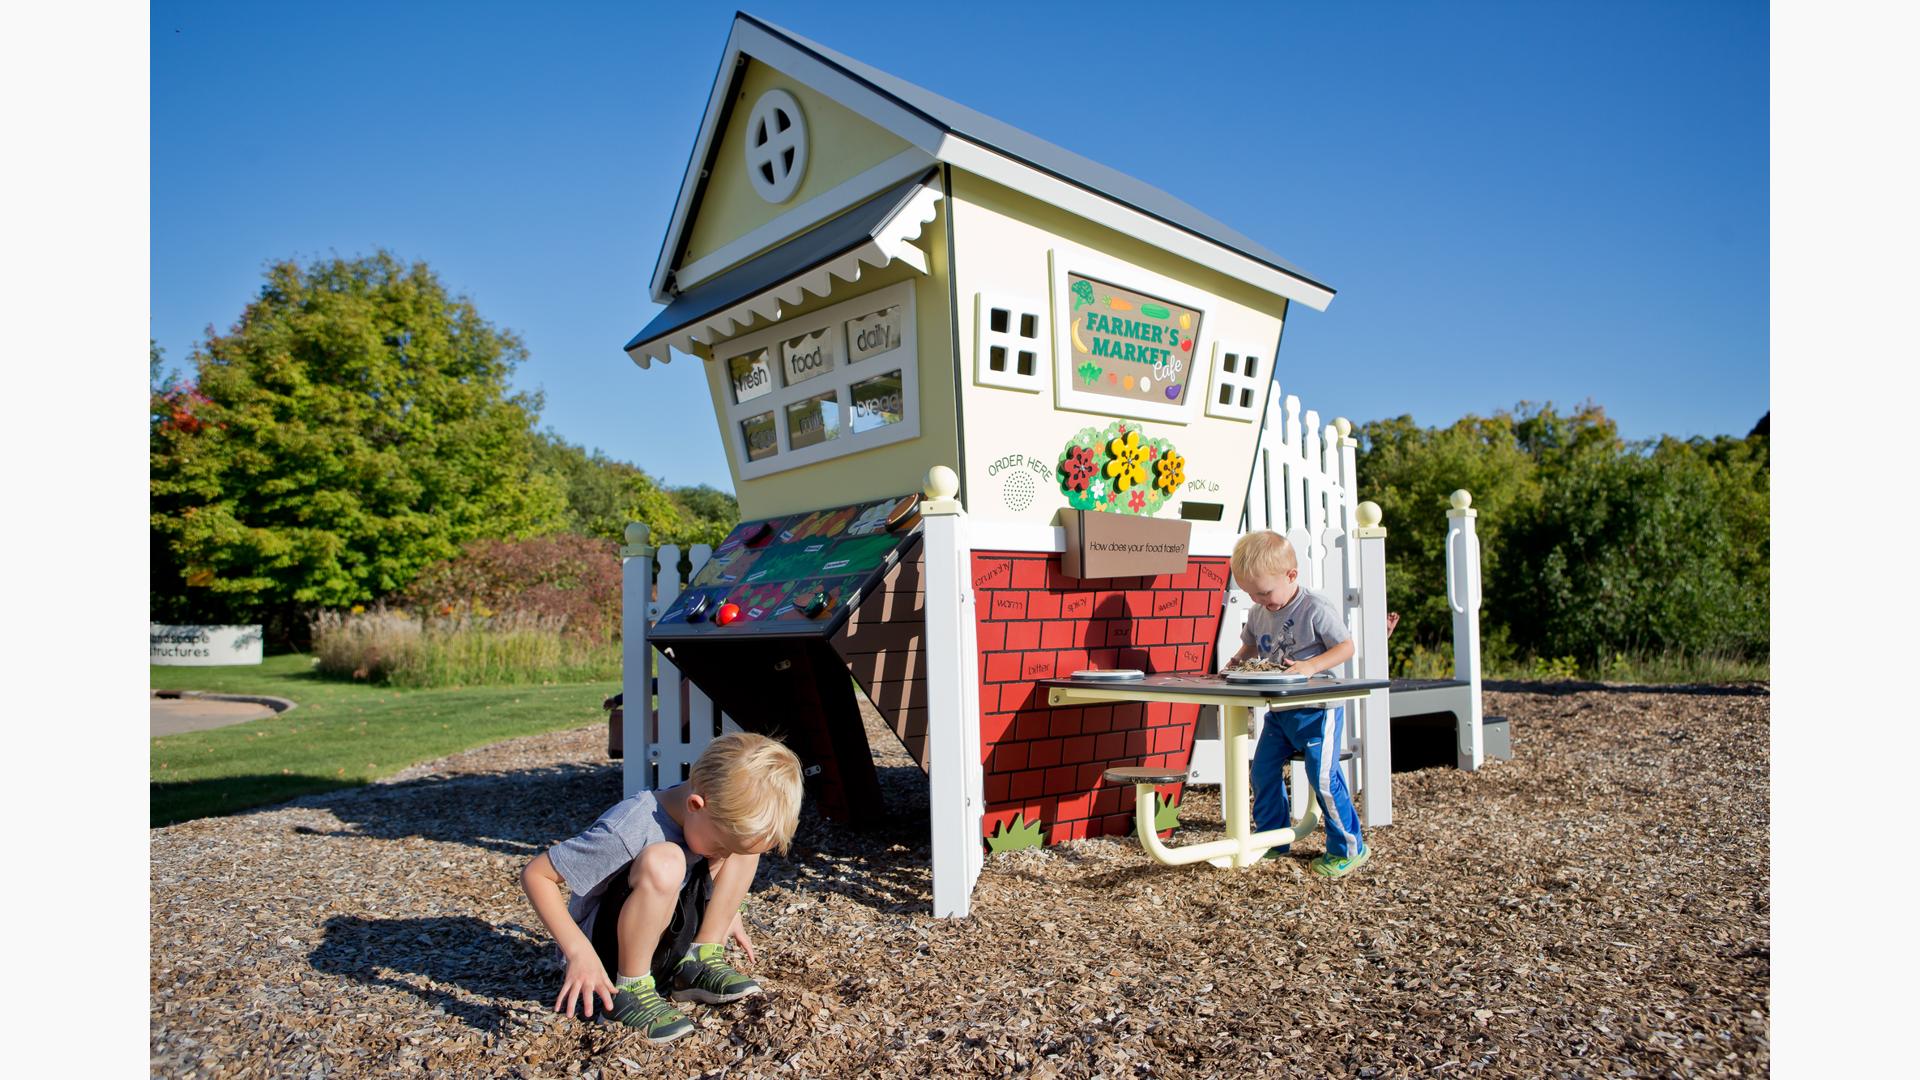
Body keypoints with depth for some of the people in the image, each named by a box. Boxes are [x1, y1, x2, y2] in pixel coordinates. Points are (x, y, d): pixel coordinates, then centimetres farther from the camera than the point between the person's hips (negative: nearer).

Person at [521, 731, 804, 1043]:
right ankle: (629, 989, -17)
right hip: (609, 949, -6)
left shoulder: (727, 814, -11)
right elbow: (535, 874, -23)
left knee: (745, 840, -9)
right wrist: (579, 951, -28)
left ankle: (698, 962, -2)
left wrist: (726, 910, 8)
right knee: (663, 861, -35)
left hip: (669, 941, 7)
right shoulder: (628, 831, -31)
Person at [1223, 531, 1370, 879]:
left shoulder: (1316, 609, -16)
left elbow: (1346, 647, -14)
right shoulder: (1258, 614, 4)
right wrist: (1237, 660, -3)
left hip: (1317, 709, -7)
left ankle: (1348, 848, 10)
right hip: (1279, 710, 7)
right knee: (1263, 771, 8)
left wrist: (1311, 666, -28)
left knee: (1324, 778, -7)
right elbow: (1251, 644, 19)